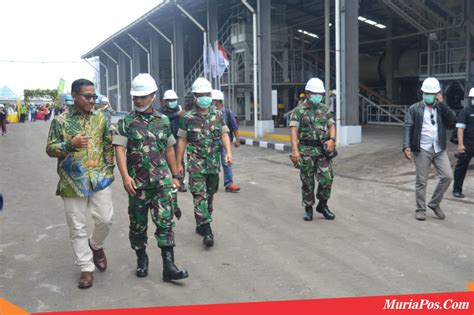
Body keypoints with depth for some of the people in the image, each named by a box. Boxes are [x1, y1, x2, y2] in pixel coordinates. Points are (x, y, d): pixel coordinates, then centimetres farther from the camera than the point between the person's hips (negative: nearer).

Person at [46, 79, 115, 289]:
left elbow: (109, 146, 10)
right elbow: (50, 149, -3)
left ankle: (96, 245, 35)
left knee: (105, 219, 3)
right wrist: (70, 144, -20)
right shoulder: (60, 121, -2)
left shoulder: (101, 118, 6)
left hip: (100, 179, 2)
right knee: (77, 227, 4)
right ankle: (86, 268, 16)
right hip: (73, 182, -2)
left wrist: (108, 169, 2)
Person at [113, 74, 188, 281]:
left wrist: (175, 175, 13)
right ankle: (141, 259, 29)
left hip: (162, 181, 1)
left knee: (165, 221, -6)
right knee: (138, 224, 10)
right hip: (137, 183, -1)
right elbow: (120, 150, -9)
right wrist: (125, 176, -22)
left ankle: (169, 266, -4)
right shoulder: (126, 122, 0)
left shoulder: (163, 121, 8)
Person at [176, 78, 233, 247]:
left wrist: (229, 152, -12)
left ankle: (201, 224, 29)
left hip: (214, 163, 4)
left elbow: (224, 135, 5)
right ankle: (207, 230, -13)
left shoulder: (218, 115, 7)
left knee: (209, 195, 13)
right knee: (200, 196, -11)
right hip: (196, 164, -4)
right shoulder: (187, 118, -1)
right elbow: (182, 141, 2)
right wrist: (178, 163, 2)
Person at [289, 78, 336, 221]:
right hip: (306, 151, -3)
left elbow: (331, 125, 11)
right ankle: (308, 208, 22)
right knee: (307, 182, 5)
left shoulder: (325, 109, 10)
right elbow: (293, 130, -13)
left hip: (323, 150, 3)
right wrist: (295, 150, -25)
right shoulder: (299, 111, -3)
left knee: (327, 179, -4)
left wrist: (332, 139, -10)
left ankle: (322, 205, 17)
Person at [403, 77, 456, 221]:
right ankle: (420, 209, 15)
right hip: (422, 150, -3)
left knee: (447, 176, -5)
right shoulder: (414, 109, 1)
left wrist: (441, 103, -9)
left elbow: (452, 121, -6)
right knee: (422, 181, 2)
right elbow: (407, 127, -6)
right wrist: (406, 146, -19)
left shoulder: (441, 108, 10)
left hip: (439, 149, 3)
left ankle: (434, 203, 15)